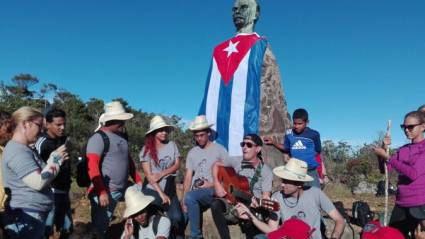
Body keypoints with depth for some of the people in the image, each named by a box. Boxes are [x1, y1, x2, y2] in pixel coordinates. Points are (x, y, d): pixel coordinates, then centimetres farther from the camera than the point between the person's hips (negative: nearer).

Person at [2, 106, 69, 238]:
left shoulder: (25, 149, 12)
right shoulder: (17, 151, -21)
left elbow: (38, 174, 17)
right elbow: (38, 183, -27)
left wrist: (55, 158, 4)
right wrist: (55, 159, -16)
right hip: (26, 220, -10)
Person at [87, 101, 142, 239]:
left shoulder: (122, 137, 12)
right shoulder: (99, 138, -13)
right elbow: (92, 166, -20)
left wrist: (138, 180, 13)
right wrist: (101, 191, -24)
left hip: (121, 189, 7)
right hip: (105, 191, -7)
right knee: (100, 228, 4)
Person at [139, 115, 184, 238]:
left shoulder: (172, 145, 0)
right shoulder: (147, 149, -7)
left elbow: (177, 165, -2)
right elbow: (148, 175, -11)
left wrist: (161, 174, -17)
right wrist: (161, 194, -15)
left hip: (170, 190, 1)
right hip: (152, 190, -1)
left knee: (177, 217, -12)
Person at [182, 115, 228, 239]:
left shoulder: (219, 149, 1)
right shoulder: (192, 152, 13)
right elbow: (188, 177, 7)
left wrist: (212, 184, -12)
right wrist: (183, 199, -5)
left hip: (213, 190, -5)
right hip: (195, 193, 5)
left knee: (190, 197, -31)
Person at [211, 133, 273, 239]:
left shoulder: (266, 172, -9)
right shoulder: (237, 161, 0)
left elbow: (266, 197, -14)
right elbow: (216, 165, 10)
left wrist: (257, 204, -38)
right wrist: (217, 184, -5)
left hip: (252, 206, -3)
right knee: (215, 204, -27)